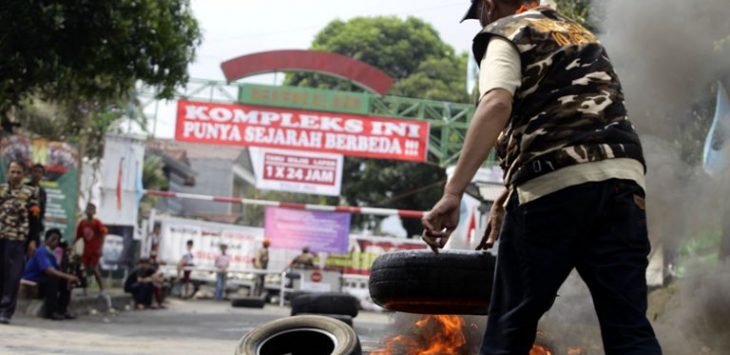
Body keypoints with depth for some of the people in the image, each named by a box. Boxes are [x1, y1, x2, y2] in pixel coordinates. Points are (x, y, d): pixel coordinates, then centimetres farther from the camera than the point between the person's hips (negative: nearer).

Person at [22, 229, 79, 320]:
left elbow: (58, 271, 7)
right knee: (52, 279, -32)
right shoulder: (41, 252, -20)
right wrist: (68, 276, -38)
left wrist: (69, 278, -14)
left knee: (65, 282, 0)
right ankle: (50, 312, -29)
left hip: (42, 281, 9)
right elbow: (49, 270, -34)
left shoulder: (52, 254, 9)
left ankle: (61, 310, 0)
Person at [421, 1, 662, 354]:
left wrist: (452, 193, -24)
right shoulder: (580, 33, 30)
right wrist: (507, 196, 36)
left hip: (554, 185, -6)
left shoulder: (505, 34, 7)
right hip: (622, 178, 6)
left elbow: (497, 104, -14)